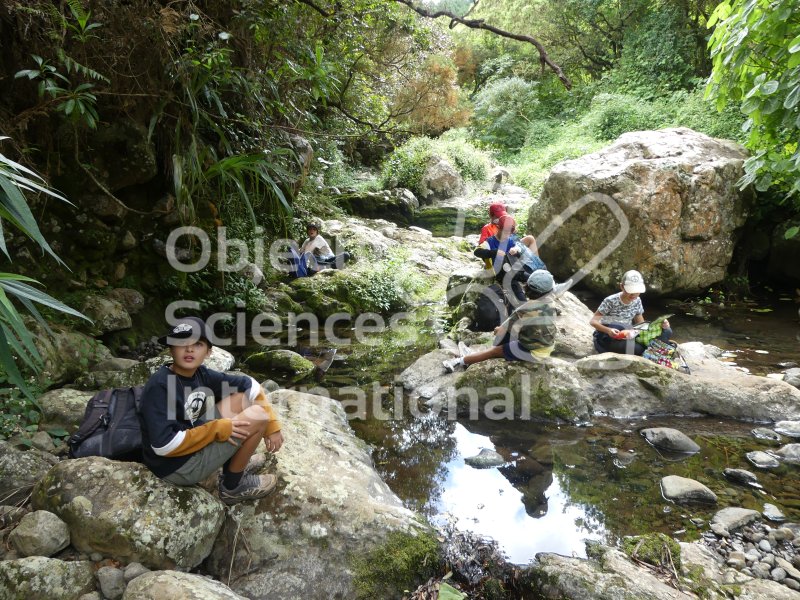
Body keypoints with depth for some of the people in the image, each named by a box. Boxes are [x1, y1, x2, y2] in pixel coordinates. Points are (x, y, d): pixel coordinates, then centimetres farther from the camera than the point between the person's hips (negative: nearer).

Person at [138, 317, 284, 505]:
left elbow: (249, 384, 4)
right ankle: (232, 487, 6)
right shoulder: (159, 387, -24)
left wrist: (272, 425, -4)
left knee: (241, 397, 4)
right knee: (257, 416, -14)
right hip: (178, 466, -8)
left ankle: (233, 472, 11)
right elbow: (164, 445, -30)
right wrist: (216, 429, -22)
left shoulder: (201, 374, -3)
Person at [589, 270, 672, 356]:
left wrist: (659, 325, -14)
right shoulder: (610, 301, -15)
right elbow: (593, 321, -17)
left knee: (667, 332, -13)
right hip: (607, 338, -5)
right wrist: (608, 330, -37)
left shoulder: (637, 301, 1)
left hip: (627, 337, 5)